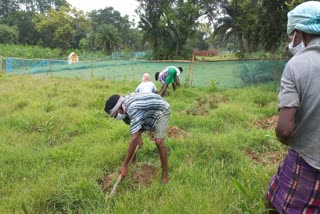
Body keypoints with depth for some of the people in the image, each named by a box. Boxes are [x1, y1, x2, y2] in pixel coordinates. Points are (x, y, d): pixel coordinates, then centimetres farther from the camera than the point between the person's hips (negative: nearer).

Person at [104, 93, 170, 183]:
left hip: (161, 111, -8)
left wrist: (125, 165, -41)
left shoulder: (134, 110, -41)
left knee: (159, 141, -21)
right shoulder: (124, 103, -14)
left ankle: (165, 173, -5)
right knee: (135, 133, 5)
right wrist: (138, 136, -12)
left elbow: (134, 139, -44)